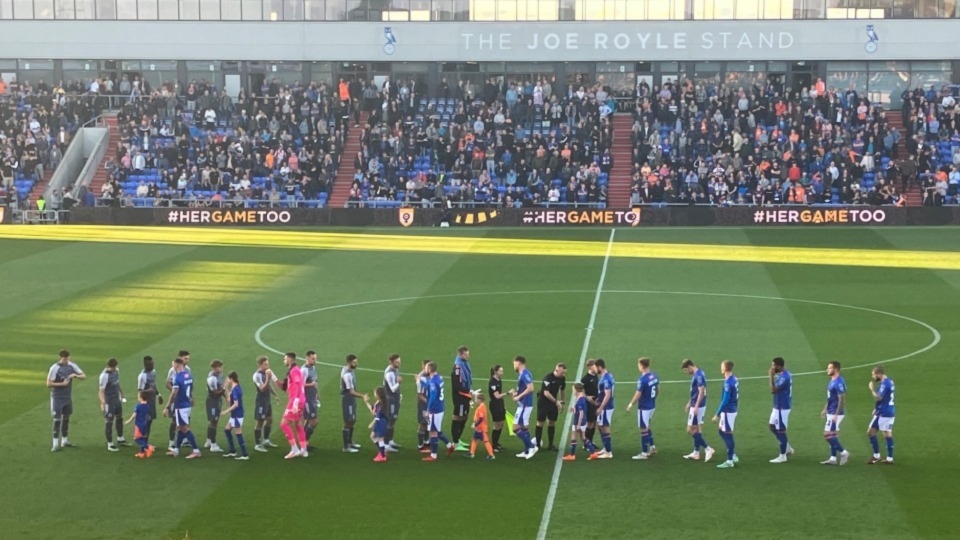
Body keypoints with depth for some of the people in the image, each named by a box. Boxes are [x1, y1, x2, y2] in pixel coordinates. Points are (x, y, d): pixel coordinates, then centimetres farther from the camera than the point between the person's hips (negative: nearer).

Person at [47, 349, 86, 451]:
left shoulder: (71, 365, -1)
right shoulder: (54, 368, -16)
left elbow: (84, 376, 2)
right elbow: (49, 384, -16)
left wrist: (75, 375, -17)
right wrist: (62, 383, -22)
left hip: (68, 397, 6)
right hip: (57, 398, -6)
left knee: (66, 418, 13)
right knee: (57, 420, -7)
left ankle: (64, 441, 25)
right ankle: (56, 444, -5)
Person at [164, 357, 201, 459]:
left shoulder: (178, 377, -18)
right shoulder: (189, 375, 6)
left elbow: (174, 393, -20)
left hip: (180, 406, -9)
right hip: (187, 405, 9)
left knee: (185, 429, -5)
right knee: (180, 428, 16)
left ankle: (196, 451, -7)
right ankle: (176, 450, 24)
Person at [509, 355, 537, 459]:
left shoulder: (525, 374, -17)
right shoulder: (523, 374, 13)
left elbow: (530, 388, -26)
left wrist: (519, 396, -22)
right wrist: (515, 392, 9)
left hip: (524, 405, -10)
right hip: (524, 405, 10)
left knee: (516, 428, -9)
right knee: (524, 428, 13)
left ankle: (531, 447, -7)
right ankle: (527, 451, 18)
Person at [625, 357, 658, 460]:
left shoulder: (642, 380, -23)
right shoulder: (654, 376, 2)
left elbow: (638, 395, -20)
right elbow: (658, 390, 12)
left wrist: (631, 404, -6)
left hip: (644, 408, -8)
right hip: (652, 406, 8)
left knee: (643, 430, 2)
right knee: (647, 427, 23)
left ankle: (644, 453, 8)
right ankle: (652, 447, 26)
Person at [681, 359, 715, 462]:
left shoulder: (699, 376, -20)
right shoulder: (696, 375, 11)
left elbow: (701, 392, -25)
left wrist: (696, 406, -26)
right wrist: (689, 403, 26)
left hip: (697, 406, -10)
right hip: (695, 405, 10)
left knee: (691, 430, -6)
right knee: (696, 429, 15)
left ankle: (708, 449, -6)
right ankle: (696, 453, 22)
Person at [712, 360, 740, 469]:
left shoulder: (728, 382, -21)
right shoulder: (734, 379, 7)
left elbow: (725, 401, -23)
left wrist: (717, 415, -18)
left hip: (728, 411, -9)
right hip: (732, 410, 9)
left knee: (728, 434, -1)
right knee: (722, 431, 19)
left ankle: (729, 461, 7)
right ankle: (733, 455, 23)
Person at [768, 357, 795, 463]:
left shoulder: (784, 377, -24)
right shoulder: (782, 375, 8)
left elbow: (773, 390, -28)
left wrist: (771, 376, -24)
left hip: (782, 408, -10)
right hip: (778, 406, 10)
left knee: (781, 430, -1)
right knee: (773, 427, 18)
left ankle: (782, 456, 9)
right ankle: (787, 448, 26)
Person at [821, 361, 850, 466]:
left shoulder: (839, 382, -19)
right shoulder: (832, 381, 12)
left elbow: (842, 400, -22)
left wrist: (836, 414, -23)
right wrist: (825, 409, 23)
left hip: (835, 414, -10)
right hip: (830, 413, 10)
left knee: (828, 435, -9)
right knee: (832, 435, 11)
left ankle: (843, 452, 0)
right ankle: (833, 459, 15)